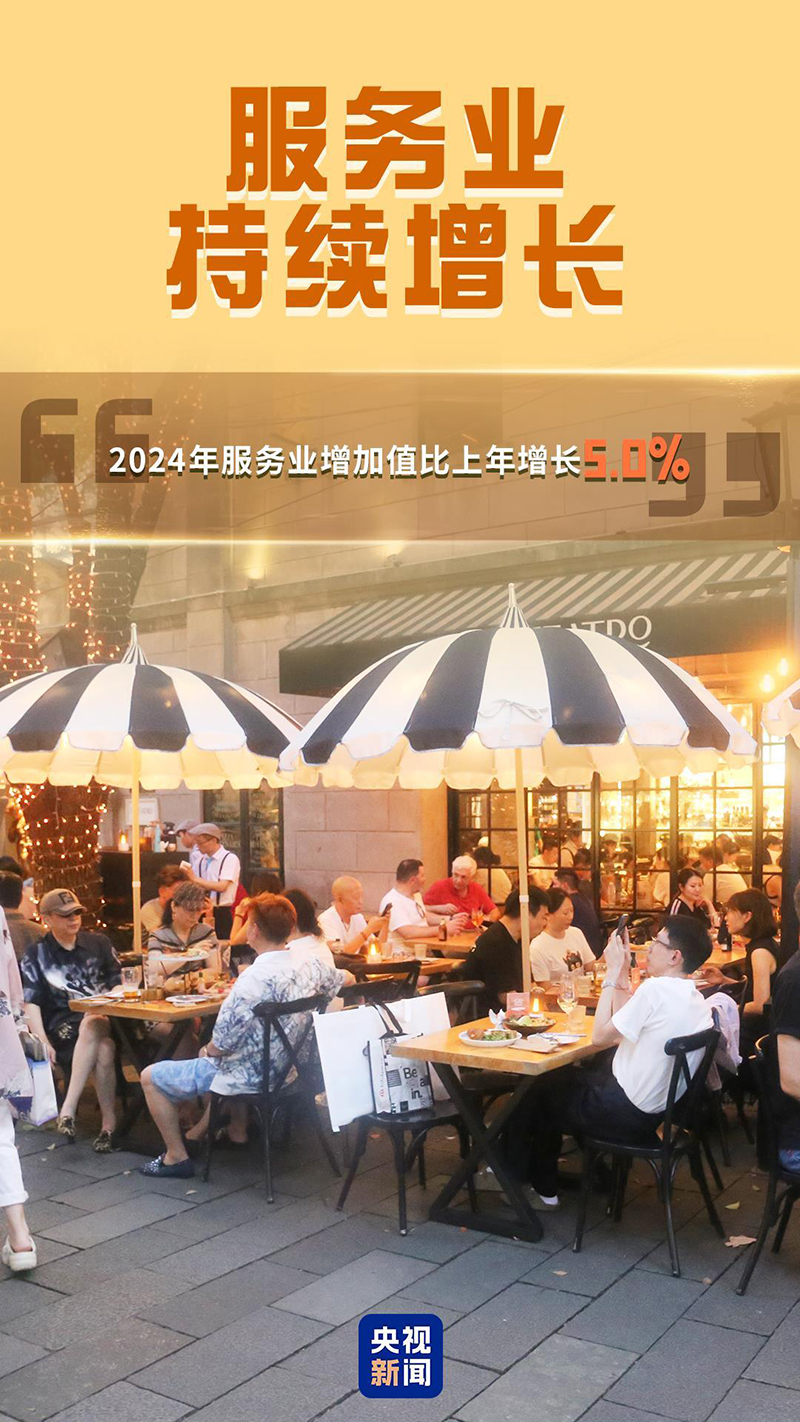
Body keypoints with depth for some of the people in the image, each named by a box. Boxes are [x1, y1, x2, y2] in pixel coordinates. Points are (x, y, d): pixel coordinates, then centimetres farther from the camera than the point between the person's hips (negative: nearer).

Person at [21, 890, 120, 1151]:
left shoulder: (98, 943, 18)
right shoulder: (36, 956, 10)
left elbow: (120, 983, 17)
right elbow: (31, 1003, 1)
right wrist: (42, 1042, -14)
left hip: (106, 1019, 1)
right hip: (64, 1024, -1)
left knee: (92, 1026, -38)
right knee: (103, 1049, -36)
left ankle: (68, 1108, -38)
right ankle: (109, 1123, -36)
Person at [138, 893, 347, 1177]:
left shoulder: (254, 979, -30)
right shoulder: (310, 964, -9)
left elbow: (222, 1044, -24)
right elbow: (345, 980, 13)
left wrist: (207, 1050, -1)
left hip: (250, 1077, -8)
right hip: (287, 1069, 8)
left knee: (151, 1077, 9)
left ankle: (177, 1158, 16)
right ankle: (236, 1133, 41)